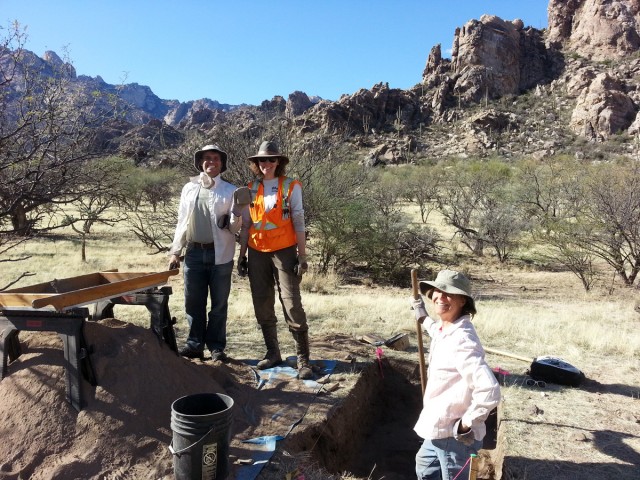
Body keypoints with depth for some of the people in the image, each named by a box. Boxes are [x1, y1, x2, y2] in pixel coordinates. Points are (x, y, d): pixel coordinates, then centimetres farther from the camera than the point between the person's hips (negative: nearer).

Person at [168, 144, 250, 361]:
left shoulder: (229, 190, 2)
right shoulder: (189, 188, 11)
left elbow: (234, 229, 1)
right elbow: (182, 221, 14)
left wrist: (237, 214, -20)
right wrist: (175, 251, 10)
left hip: (220, 255, -2)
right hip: (194, 253, 3)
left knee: (219, 304, 5)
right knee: (193, 302, 8)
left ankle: (216, 347, 14)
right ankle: (194, 345, 19)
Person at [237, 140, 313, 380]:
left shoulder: (291, 187, -3)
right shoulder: (251, 189, 8)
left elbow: (298, 223, -4)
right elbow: (245, 225, 12)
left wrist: (302, 256, -8)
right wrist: (242, 255, 9)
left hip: (284, 251, -4)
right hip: (257, 253, 4)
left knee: (292, 304, -8)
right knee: (262, 306, 9)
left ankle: (303, 359, 0)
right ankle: (272, 352, 22)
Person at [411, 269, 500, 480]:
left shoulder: (461, 340, -28)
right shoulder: (444, 330, 1)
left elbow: (489, 391, -35)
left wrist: (466, 425, -24)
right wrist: (423, 318, 34)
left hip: (455, 435, -10)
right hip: (440, 429, 10)